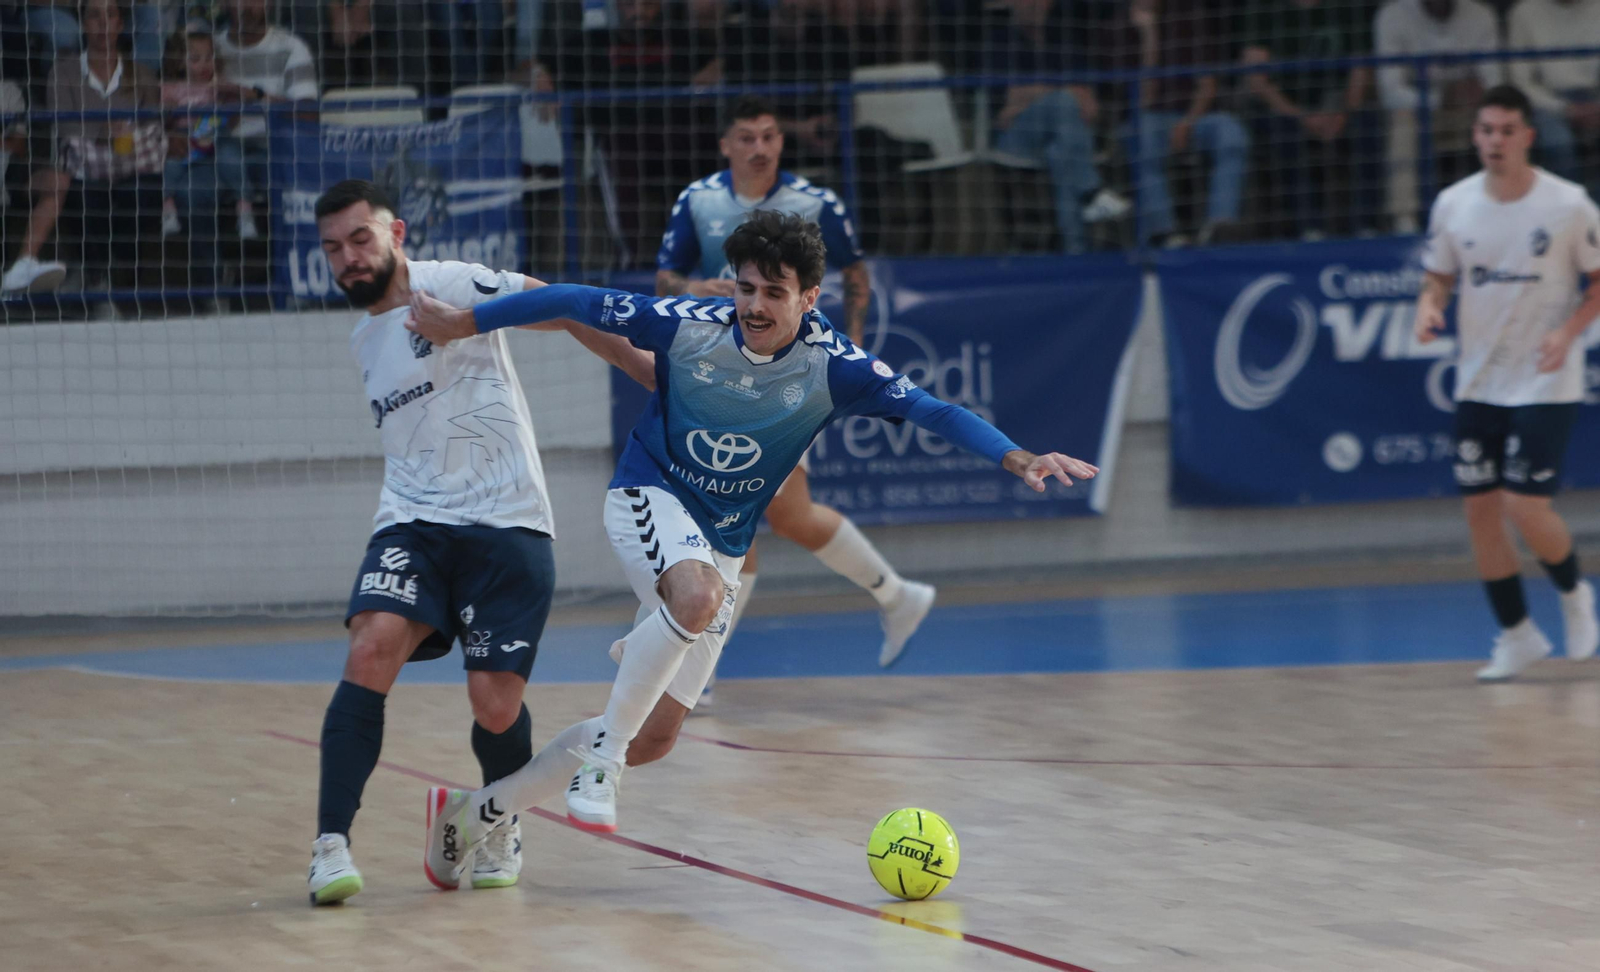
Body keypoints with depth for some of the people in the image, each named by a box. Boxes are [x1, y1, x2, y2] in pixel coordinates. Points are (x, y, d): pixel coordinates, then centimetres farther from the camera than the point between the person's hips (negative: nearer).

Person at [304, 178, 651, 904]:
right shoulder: (363, 340, 18)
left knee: (495, 706, -9)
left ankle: (500, 828, 24)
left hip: (504, 524, -5)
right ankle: (331, 845, -25)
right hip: (412, 524, 5)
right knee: (372, 648, -22)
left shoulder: (449, 287, -6)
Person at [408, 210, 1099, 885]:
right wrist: (461, 323, -2)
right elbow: (576, 303, -7)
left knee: (654, 738, 3)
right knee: (698, 595, -39)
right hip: (648, 497, -3)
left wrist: (1016, 459, -39)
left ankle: (476, 811, 19)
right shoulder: (688, 326, -17)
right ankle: (600, 758, -27)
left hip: (723, 544, 3)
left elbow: (932, 410, -23)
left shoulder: (831, 366, -16)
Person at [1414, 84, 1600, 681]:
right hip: (1478, 382, 4)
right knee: (1481, 509, 3)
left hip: (1545, 384, -4)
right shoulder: (1454, 205, -1)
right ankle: (1516, 637, 18)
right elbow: (1440, 278, 11)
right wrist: (1429, 308, -12)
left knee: (1526, 508, -12)